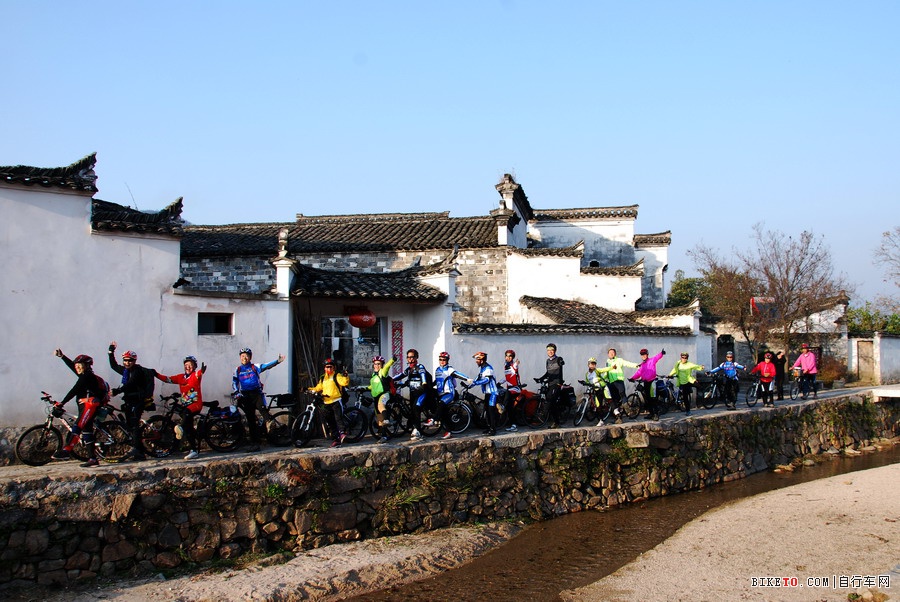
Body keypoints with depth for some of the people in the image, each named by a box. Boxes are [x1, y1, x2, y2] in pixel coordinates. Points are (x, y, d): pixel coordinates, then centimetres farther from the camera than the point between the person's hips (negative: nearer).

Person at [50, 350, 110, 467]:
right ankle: (93, 458, 6)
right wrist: (62, 356, 30)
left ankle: (66, 451, -32)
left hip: (91, 405, -10)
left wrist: (61, 403, -18)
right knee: (86, 430, 7)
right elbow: (72, 366, 32)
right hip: (85, 406, 10)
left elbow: (74, 391, -16)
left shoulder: (87, 376, -9)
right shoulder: (85, 376, 19)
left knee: (78, 426, -21)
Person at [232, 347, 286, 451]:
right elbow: (234, 383, 7)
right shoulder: (237, 370, 11)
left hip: (256, 393, -2)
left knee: (261, 407, -35)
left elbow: (267, 366, -11)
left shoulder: (255, 367, 3)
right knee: (251, 421, 4)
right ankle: (254, 443, 6)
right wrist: (236, 393, -10)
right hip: (245, 395, 2)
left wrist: (278, 361, -27)